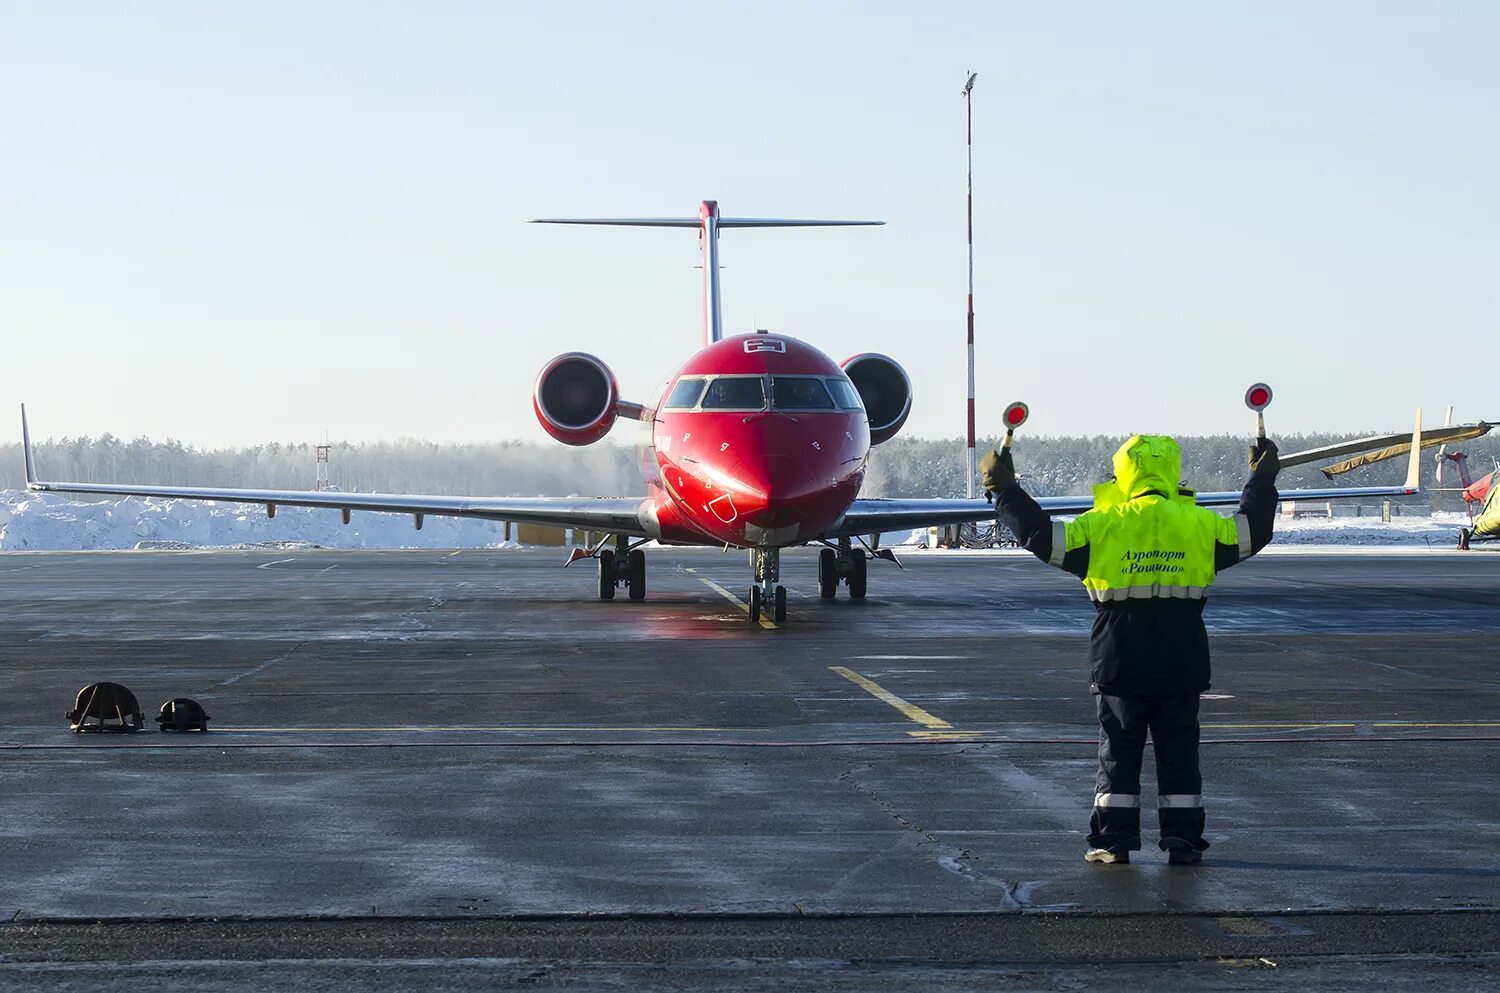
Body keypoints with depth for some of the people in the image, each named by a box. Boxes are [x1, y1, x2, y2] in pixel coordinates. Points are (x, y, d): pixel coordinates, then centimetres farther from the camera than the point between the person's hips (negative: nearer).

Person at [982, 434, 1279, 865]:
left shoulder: (1103, 524, -6)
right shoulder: (1199, 523, 1)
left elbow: (1040, 535, -5)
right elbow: (1250, 532, 15)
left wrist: (1005, 488, 6)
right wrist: (1262, 481, 29)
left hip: (1121, 659, -1)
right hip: (1182, 661, 2)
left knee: (1119, 749, 6)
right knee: (1179, 748, 8)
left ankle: (1114, 840, 6)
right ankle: (1183, 839, 7)